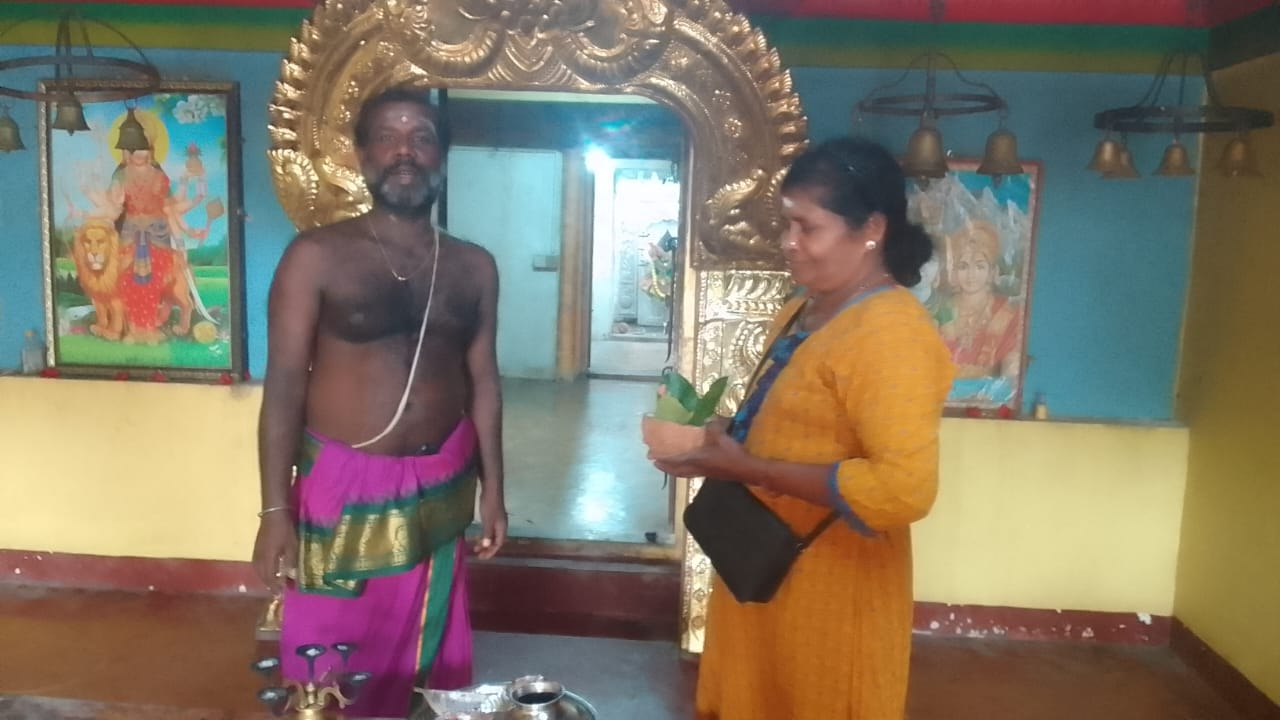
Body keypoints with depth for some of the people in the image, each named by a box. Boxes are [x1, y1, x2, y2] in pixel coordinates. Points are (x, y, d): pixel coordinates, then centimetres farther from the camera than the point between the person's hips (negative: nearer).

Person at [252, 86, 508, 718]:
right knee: (331, 664, 8)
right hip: (343, 486, -3)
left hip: (440, 490, 3)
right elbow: (284, 385, -9)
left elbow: (483, 381, 7)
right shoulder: (316, 256, -9)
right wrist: (275, 510, -12)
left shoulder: (473, 267, 3)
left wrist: (492, 490, 7)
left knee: (426, 655, 16)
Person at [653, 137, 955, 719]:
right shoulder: (803, 311, 9)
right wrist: (724, 438, -1)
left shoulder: (890, 333, -22)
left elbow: (905, 488, -31)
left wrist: (749, 468, -26)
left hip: (832, 588, -9)